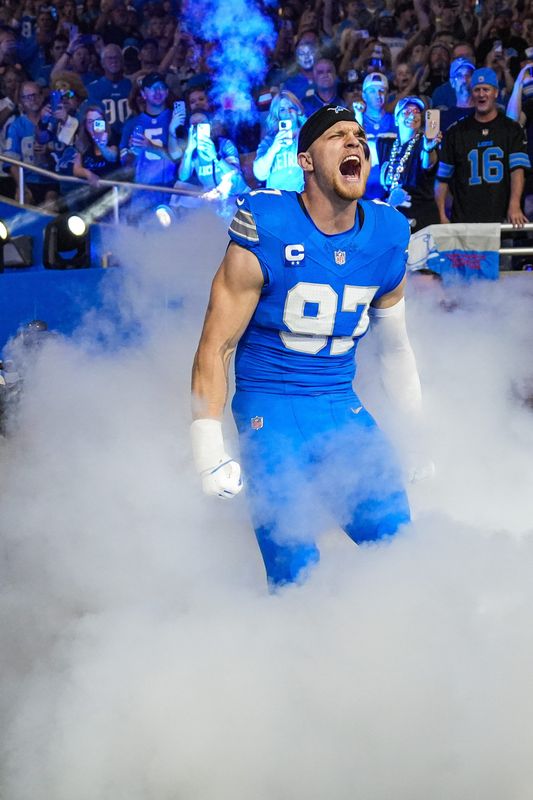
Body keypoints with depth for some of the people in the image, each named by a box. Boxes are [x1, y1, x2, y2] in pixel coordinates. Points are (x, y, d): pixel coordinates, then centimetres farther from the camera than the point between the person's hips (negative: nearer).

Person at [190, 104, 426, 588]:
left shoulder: (387, 239, 4)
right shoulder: (266, 233, -11)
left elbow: (395, 348, 18)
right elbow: (216, 346, -8)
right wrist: (208, 449, -14)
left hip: (343, 408, 5)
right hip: (271, 410, -5)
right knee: (296, 576, -13)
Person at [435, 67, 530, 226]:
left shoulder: (511, 129, 7)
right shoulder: (456, 132, 11)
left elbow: (517, 169, -6)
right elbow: (442, 177, 11)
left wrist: (514, 206, -21)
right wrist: (442, 216, 1)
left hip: (501, 219, -1)